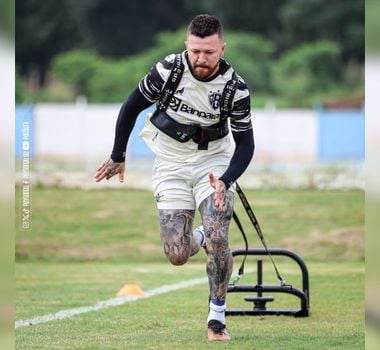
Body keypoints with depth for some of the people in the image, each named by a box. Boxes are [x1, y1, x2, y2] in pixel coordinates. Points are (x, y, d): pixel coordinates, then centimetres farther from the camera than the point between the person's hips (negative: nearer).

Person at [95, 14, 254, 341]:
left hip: (214, 162, 0)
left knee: (217, 240, -19)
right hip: (172, 164, 1)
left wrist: (226, 181, -27)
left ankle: (217, 318, 0)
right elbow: (131, 107, -3)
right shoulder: (169, 70, -19)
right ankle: (198, 238, 30)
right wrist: (117, 157, 4)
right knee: (177, 255, -8)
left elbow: (245, 143, -10)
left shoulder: (235, 88, -17)